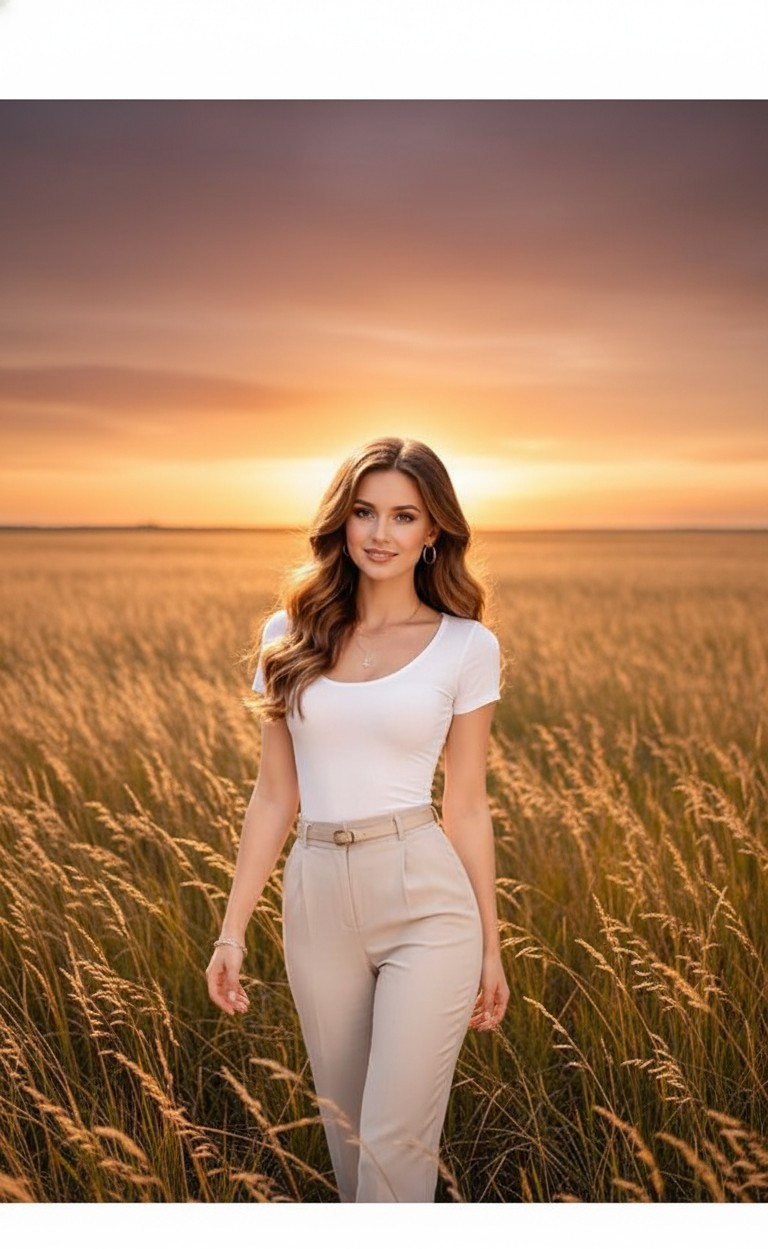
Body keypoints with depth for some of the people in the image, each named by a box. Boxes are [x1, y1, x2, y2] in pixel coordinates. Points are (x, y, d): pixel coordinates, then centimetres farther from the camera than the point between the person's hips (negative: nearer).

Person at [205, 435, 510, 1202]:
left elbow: (467, 804, 2)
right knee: (346, 1127, 17)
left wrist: (491, 948, 5)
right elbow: (273, 797, 7)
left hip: (428, 901, -3)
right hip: (318, 902, 3)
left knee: (396, 1137, -2)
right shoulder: (289, 636, 4)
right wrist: (233, 929, 6)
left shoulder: (467, 646, -2)